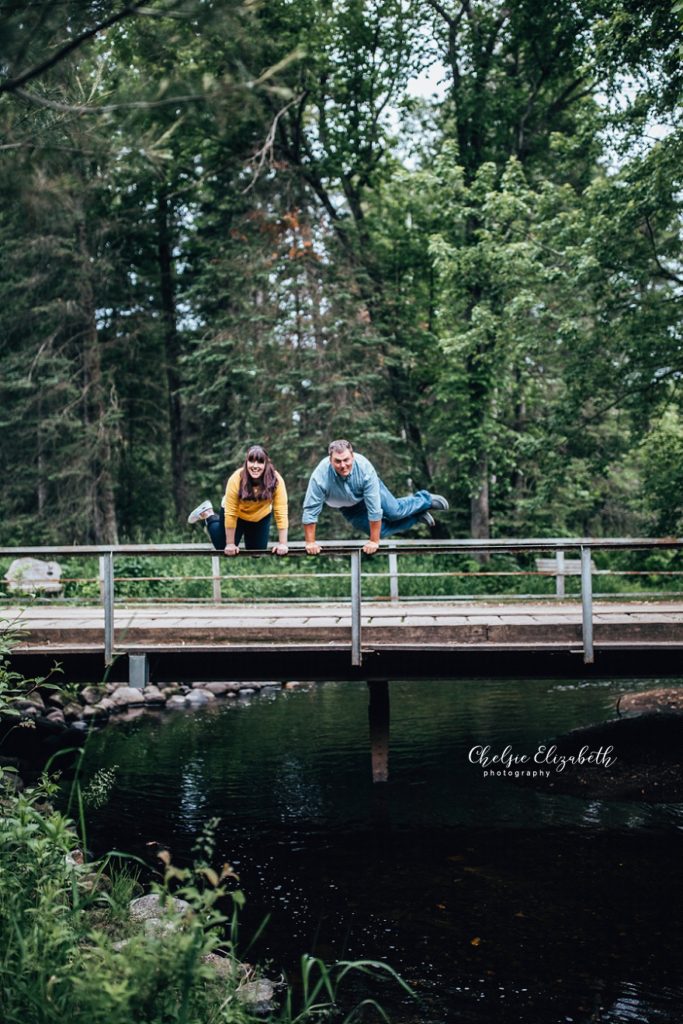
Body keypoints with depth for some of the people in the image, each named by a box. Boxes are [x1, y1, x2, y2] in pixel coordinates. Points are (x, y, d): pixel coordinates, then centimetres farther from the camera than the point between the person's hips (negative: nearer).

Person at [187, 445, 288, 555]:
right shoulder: (236, 479, -35)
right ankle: (207, 515, 26)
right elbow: (230, 513, -28)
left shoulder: (276, 479, -32)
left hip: (261, 518, 2)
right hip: (236, 515, -2)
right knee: (225, 550, 6)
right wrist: (230, 544, -23)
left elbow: (281, 512, -29)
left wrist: (282, 544, -31)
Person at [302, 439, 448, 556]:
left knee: (395, 512, -12)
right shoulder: (320, 476, -39)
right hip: (348, 508, 1)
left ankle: (425, 499, 21)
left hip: (370, 490, -1)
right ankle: (417, 516, 21)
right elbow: (310, 511, -29)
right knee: (382, 531, -4)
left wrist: (374, 541, -31)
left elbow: (374, 509, -35)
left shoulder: (364, 467, -40)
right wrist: (310, 542, -26)